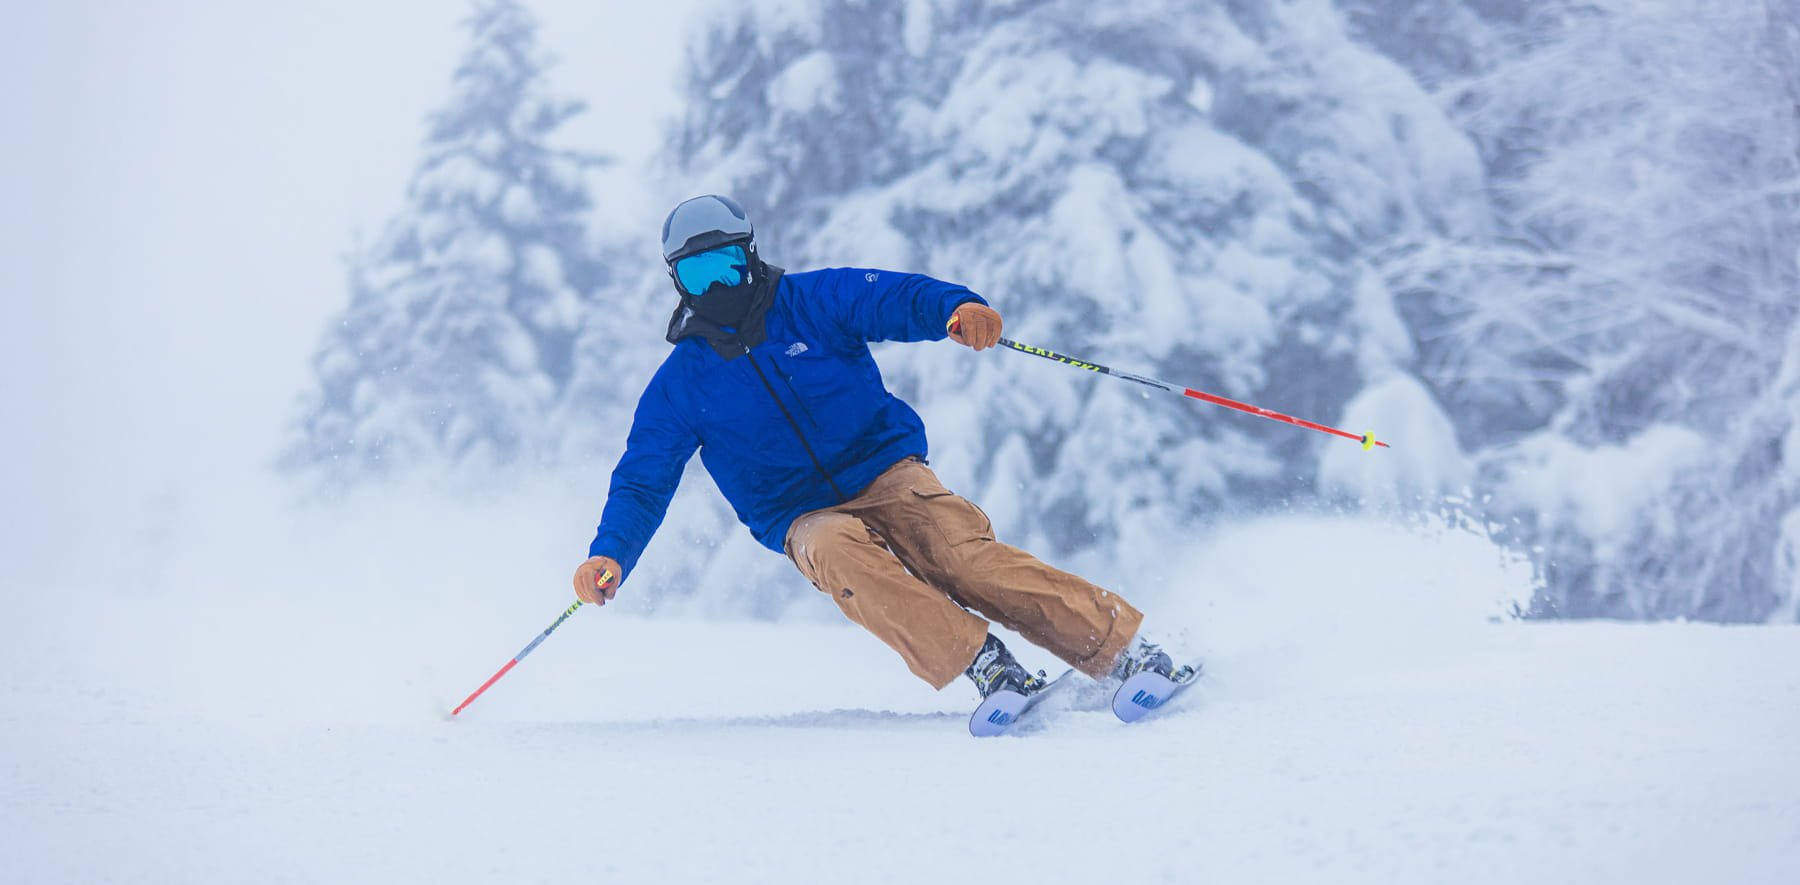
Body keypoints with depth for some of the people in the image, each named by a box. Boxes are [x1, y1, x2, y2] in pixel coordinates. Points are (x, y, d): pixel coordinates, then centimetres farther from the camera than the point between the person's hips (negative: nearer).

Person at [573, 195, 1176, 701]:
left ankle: (1120, 648, -28)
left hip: (887, 473, -1)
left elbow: (900, 299, -9)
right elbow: (641, 484, 6)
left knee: (962, 554, -27)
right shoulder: (679, 385, 7)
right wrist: (609, 557, -13)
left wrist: (956, 309, -33)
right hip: (806, 519, 1)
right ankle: (982, 663, -38)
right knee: (839, 555, -35)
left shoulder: (814, 301, 4)